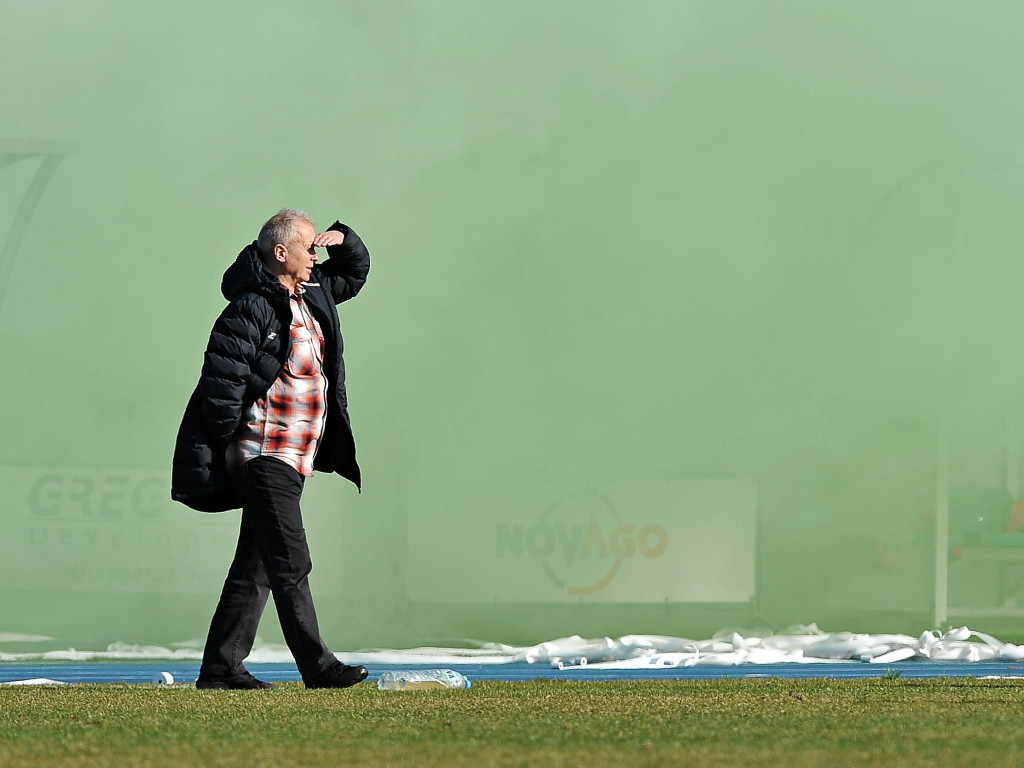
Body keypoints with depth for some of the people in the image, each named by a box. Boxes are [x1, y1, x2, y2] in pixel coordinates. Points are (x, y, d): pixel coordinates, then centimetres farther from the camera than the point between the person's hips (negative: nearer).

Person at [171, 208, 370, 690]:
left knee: (255, 567, 10)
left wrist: (342, 241, 11)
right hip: (265, 455, -9)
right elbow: (222, 382, -16)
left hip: (293, 458, 9)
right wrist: (228, 448, -13)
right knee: (291, 563, -11)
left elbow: (355, 272, 33)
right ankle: (317, 666, -13)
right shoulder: (251, 309, -13)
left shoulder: (313, 294, 14)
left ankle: (220, 668, 14)